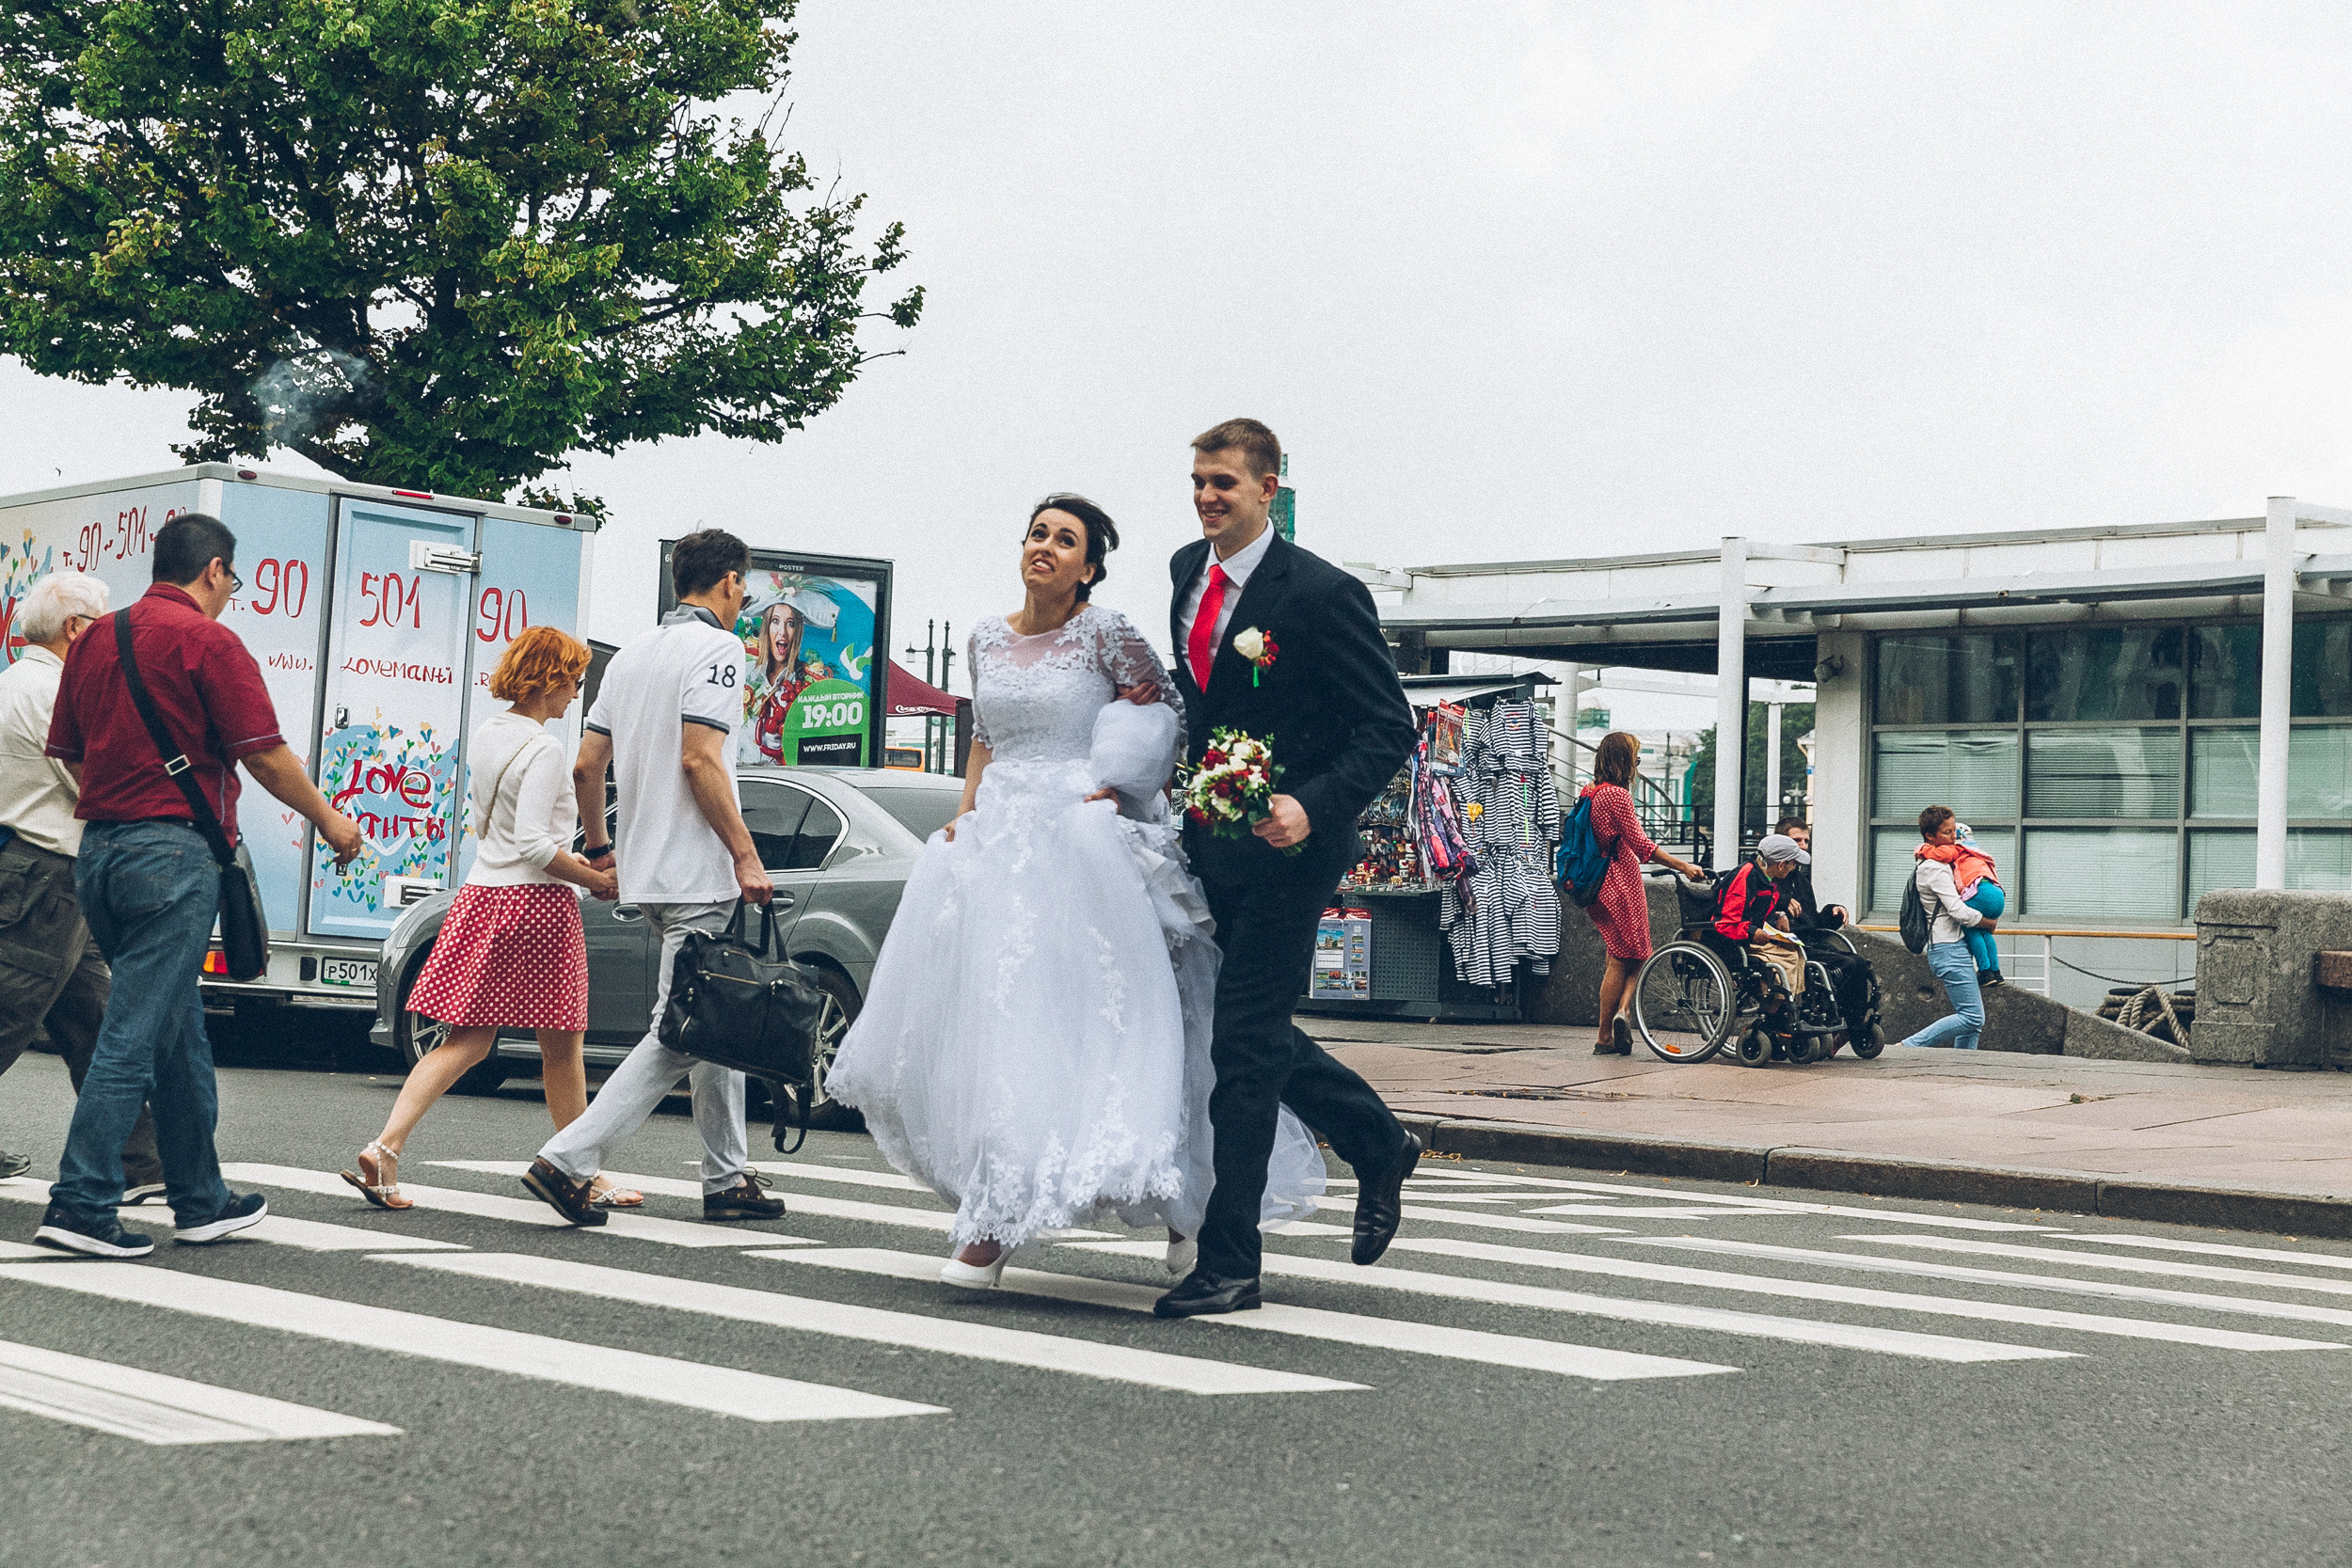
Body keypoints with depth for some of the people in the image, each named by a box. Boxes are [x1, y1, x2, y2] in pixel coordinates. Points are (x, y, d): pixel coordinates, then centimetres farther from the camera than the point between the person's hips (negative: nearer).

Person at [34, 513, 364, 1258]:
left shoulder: (95, 638, 13)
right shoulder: (207, 641, -8)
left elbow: (68, 750, 18)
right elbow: (265, 756, -9)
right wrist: (330, 821, 4)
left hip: (98, 848, 8)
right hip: (173, 852, -8)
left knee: (177, 1032, 16)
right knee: (136, 1034, -7)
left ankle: (200, 1199, 22)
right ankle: (80, 1207, -9)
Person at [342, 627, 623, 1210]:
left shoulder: (485, 736, 12)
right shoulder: (542, 748, -14)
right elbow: (533, 844, -20)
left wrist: (567, 857, 18)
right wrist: (596, 880, -10)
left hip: (482, 895, 8)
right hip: (538, 900, -8)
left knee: (466, 1041, 6)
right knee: (561, 1048, 4)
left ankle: (384, 1149, -8)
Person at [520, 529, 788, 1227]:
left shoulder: (632, 652, 16)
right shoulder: (716, 646, -9)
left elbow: (586, 766, 14)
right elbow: (698, 760, -19)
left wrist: (596, 845, 28)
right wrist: (747, 855, -17)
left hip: (647, 871, 9)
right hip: (697, 872, -9)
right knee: (681, 1035, -8)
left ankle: (728, 1177, 18)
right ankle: (570, 1158, -14)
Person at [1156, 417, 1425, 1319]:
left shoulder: (1322, 593, -14)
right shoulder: (1187, 570, 8)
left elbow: (1390, 730, -15)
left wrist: (1312, 806, -27)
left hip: (1286, 849, -7)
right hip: (1210, 846, 8)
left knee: (1244, 1048, -6)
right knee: (1256, 1035, 15)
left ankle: (1228, 1263, 3)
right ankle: (1379, 1146, 39)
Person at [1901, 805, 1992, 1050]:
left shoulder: (1926, 862, 14)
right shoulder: (1935, 868, -16)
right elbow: (1959, 911, -20)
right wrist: (1991, 923, -2)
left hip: (1957, 949, 10)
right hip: (1949, 949, -10)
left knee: (1973, 1019, 10)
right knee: (1972, 1018, -13)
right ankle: (1908, 1048, -12)